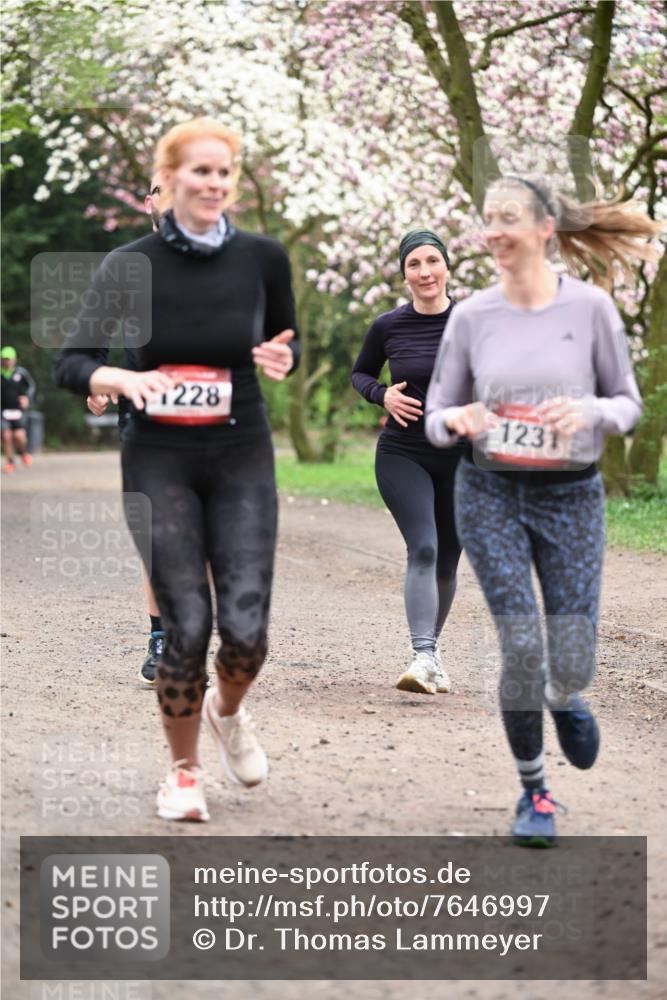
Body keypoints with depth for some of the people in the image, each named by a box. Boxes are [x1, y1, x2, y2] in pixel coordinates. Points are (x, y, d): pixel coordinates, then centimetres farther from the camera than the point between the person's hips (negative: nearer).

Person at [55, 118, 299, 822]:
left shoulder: (262, 259, -2)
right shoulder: (130, 265, -6)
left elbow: (286, 344, 14)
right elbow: (71, 363, -4)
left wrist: (281, 359, -10)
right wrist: (122, 379, -25)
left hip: (241, 457, 2)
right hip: (159, 460, -1)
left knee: (246, 626, -9)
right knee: (185, 626, -8)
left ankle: (227, 711, 28)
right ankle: (183, 770, 17)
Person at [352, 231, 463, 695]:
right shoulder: (388, 326, -3)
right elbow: (360, 373, 14)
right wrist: (382, 395, -6)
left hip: (462, 458, 2)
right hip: (402, 456, -1)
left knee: (447, 560, 10)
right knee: (423, 549, -20)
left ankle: (431, 648, 31)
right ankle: (423, 657, -25)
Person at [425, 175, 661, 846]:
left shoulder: (589, 306, -5)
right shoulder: (471, 316, -1)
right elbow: (435, 417, 5)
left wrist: (590, 412, -19)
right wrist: (454, 420, -18)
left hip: (571, 494, 0)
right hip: (489, 494, 1)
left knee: (571, 662, -2)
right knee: (521, 647, -8)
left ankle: (564, 699, 38)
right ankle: (533, 790, 13)